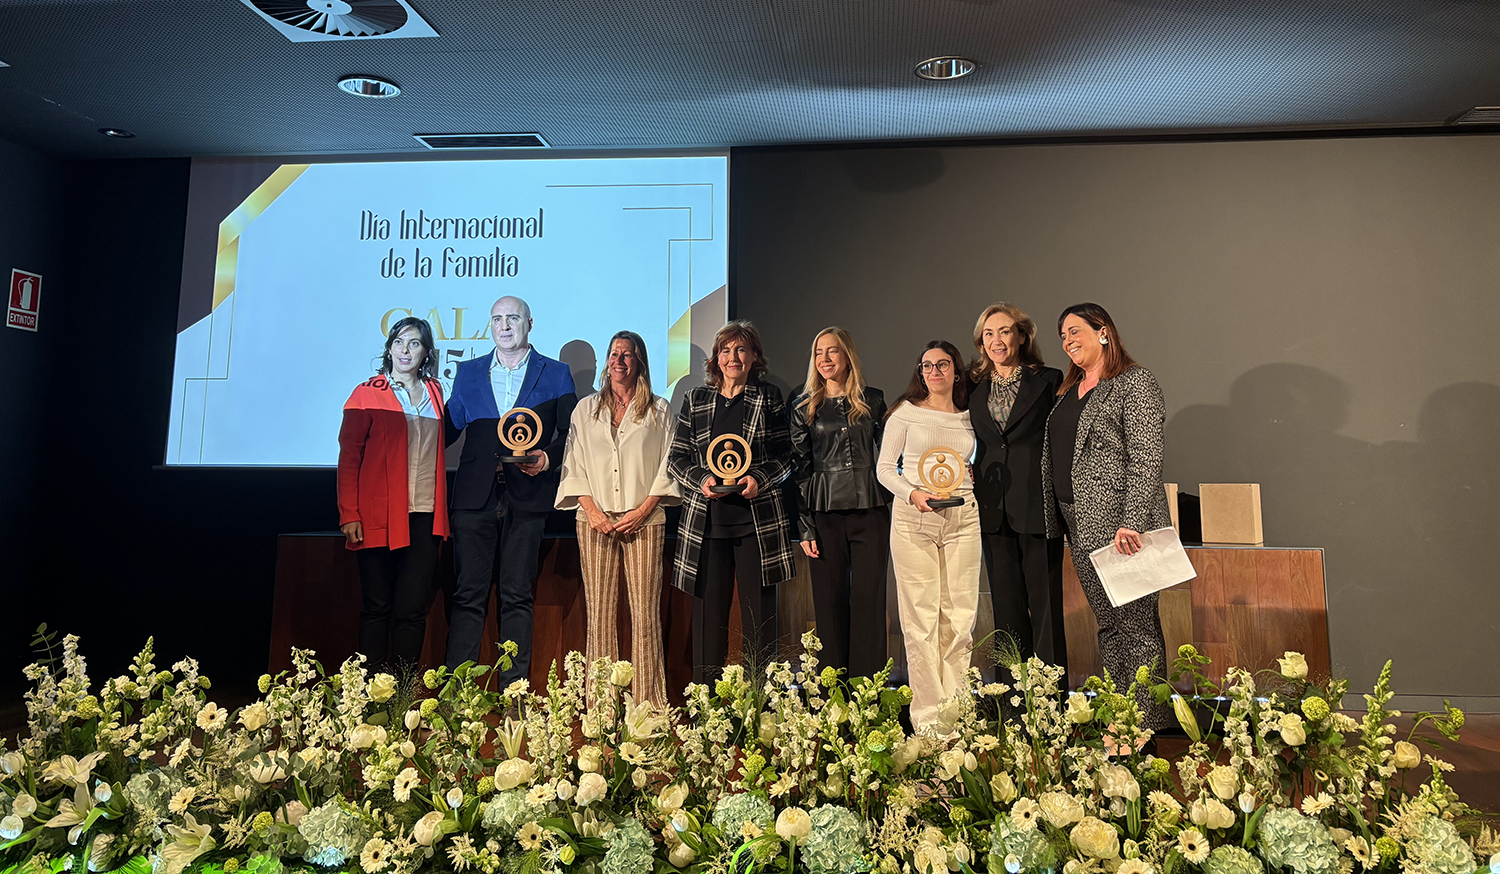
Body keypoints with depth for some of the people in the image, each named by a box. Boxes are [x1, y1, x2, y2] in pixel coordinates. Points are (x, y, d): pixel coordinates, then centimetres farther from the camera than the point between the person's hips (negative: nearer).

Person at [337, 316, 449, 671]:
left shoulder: (434, 392, 15)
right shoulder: (368, 393, 3)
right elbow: (349, 457, 0)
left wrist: (442, 512, 11)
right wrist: (349, 515, -8)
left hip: (424, 517, 3)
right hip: (379, 518, -3)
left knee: (413, 609, 0)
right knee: (377, 607, 4)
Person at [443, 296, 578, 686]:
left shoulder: (556, 374, 9)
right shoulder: (468, 372, 16)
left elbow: (571, 432, 5)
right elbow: (448, 427, 17)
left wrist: (549, 458, -11)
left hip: (527, 497, -1)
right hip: (475, 495, 1)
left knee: (517, 595, 4)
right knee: (469, 594, 1)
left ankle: (514, 688, 11)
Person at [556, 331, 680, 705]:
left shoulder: (659, 411, 9)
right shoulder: (586, 410, 15)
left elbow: (669, 467, 4)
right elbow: (574, 466, 10)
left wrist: (643, 510, -8)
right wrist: (592, 510, -4)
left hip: (643, 520, -1)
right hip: (596, 521, 2)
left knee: (645, 614, -5)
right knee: (599, 613, 0)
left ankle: (649, 704, 2)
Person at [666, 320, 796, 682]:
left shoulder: (769, 398, 8)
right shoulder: (696, 400, 12)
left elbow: (786, 455, 7)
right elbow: (676, 457, 11)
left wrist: (759, 478, -11)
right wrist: (702, 479, -9)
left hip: (758, 521, -1)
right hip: (706, 520, 1)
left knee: (759, 613, 2)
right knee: (708, 612, 4)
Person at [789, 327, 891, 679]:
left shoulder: (873, 400, 9)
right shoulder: (804, 407, 6)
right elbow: (798, 468, 3)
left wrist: (892, 512, 5)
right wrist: (805, 527, -4)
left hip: (870, 512, 1)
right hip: (825, 514, -1)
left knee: (869, 599, 1)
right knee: (830, 601, 3)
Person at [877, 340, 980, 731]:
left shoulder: (969, 417, 14)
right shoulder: (906, 412, 4)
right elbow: (885, 467, 3)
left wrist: (963, 483, 3)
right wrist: (912, 493, -12)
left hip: (962, 518, 4)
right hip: (914, 521, -3)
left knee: (960, 617, 4)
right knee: (921, 618, -3)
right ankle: (927, 714, 5)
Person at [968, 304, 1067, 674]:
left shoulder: (1049, 381, 2)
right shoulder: (975, 390, 13)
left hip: (1038, 507, -4)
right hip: (994, 511, 4)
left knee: (1045, 603, 0)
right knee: (1006, 606, 8)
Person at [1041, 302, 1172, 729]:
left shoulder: (1135, 382, -6)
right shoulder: (1070, 390, 18)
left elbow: (1146, 460, -14)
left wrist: (1132, 523, -22)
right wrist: (1057, 519, 13)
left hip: (1120, 524, -8)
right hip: (1081, 526, 8)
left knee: (1136, 626, -2)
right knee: (1108, 626, 11)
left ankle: (1145, 730, 6)